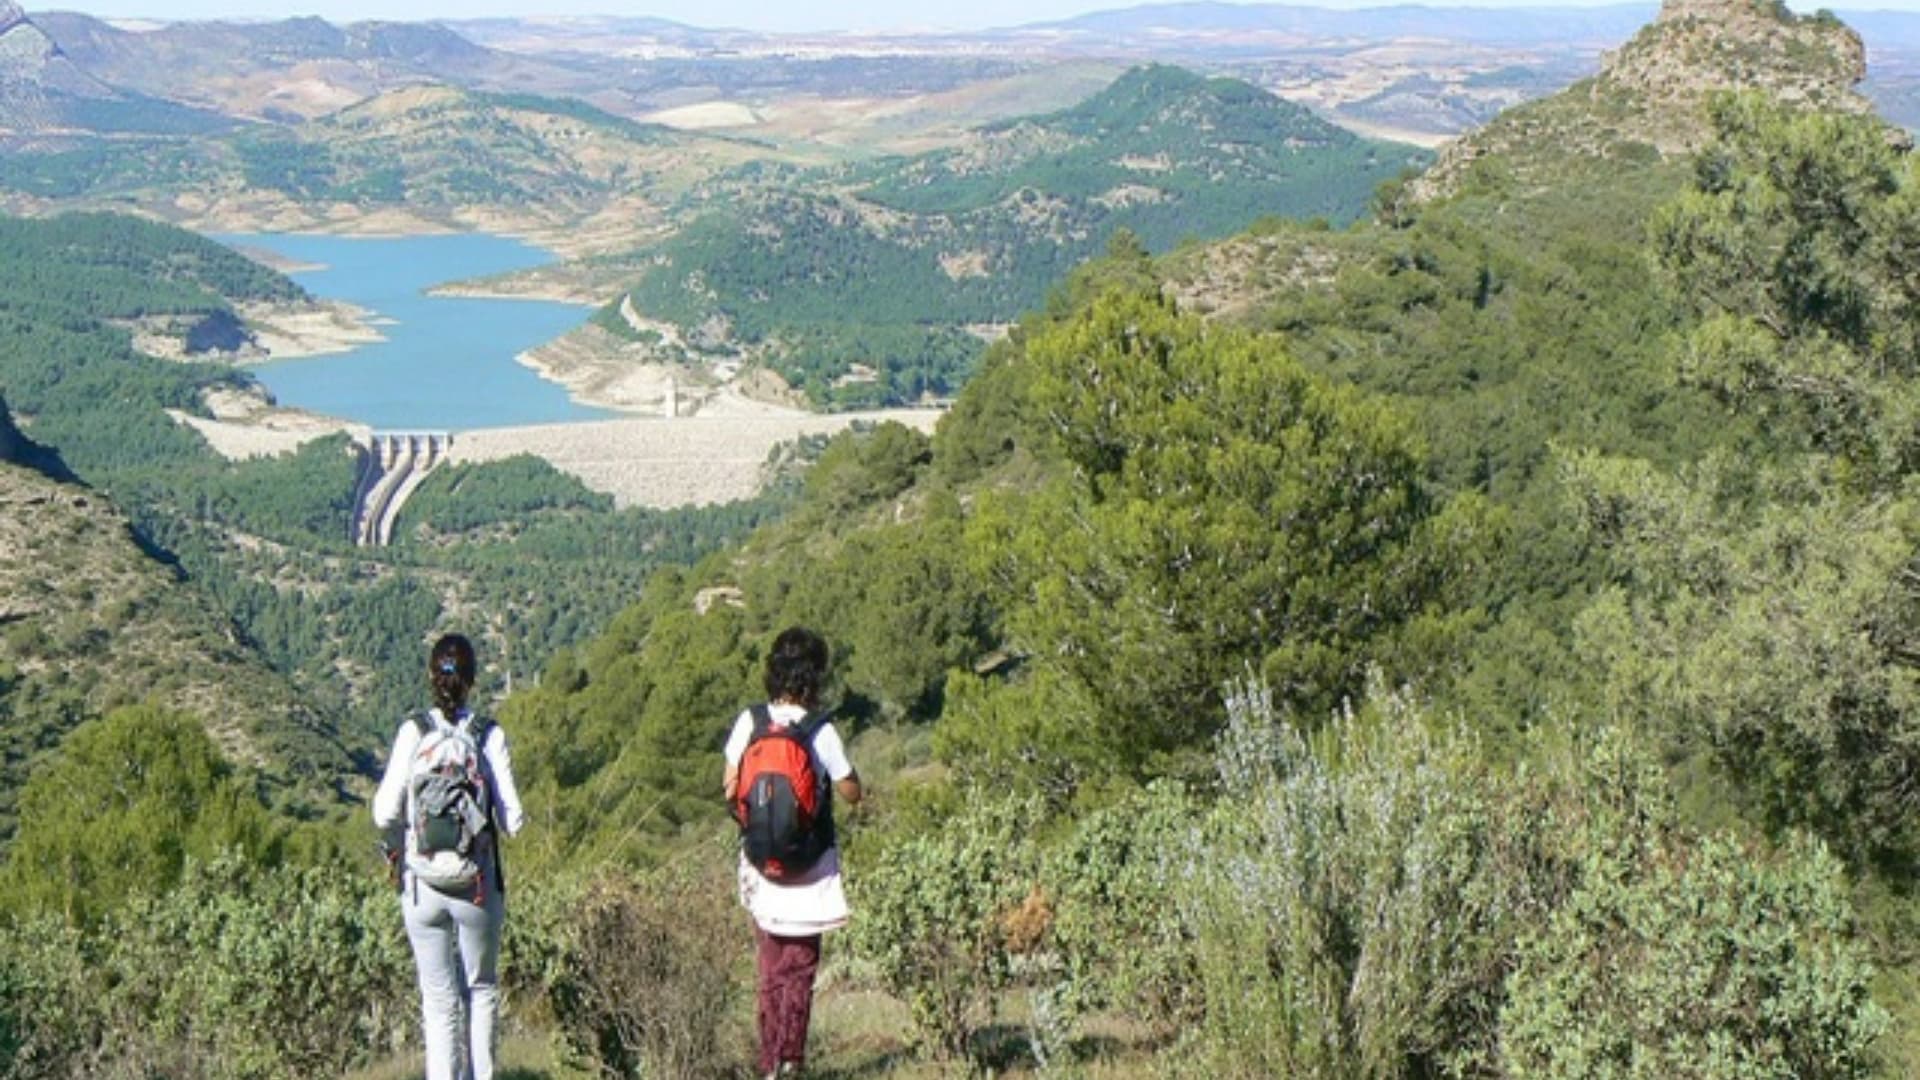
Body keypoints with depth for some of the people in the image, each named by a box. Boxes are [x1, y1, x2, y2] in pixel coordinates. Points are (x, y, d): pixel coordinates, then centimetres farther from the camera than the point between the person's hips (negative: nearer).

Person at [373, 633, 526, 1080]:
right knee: (481, 988, 20)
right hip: (478, 886, 0)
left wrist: (397, 842, 12)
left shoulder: (413, 732, -6)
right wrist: (511, 819, 14)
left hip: (422, 884, 0)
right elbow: (511, 820, -9)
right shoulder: (490, 736, -8)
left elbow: (386, 812, -8)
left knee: (439, 999, 10)